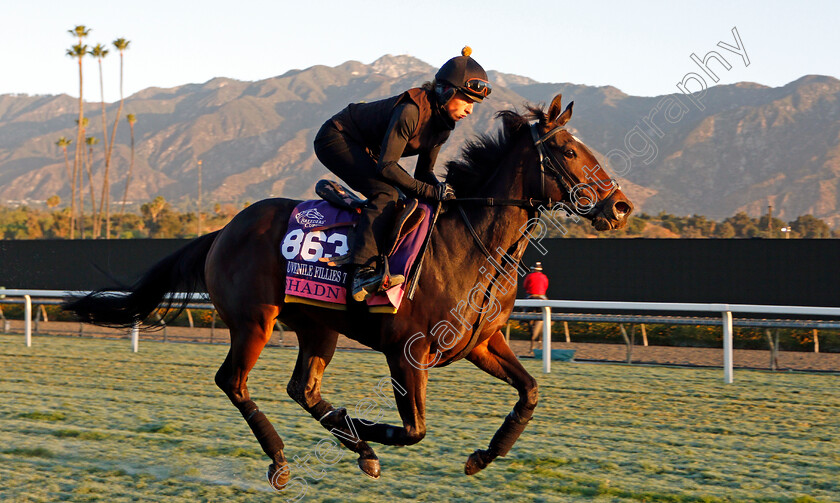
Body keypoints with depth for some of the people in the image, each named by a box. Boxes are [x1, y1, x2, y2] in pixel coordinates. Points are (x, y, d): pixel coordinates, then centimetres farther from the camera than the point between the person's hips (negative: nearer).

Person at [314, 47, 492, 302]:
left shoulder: (443, 124, -2)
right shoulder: (411, 111, -30)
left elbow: (424, 172, 7)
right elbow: (386, 166, -31)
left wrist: (440, 188, -15)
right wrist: (430, 191, -30)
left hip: (364, 149, 10)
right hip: (337, 138, -10)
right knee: (386, 194, -27)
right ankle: (363, 271, -35)